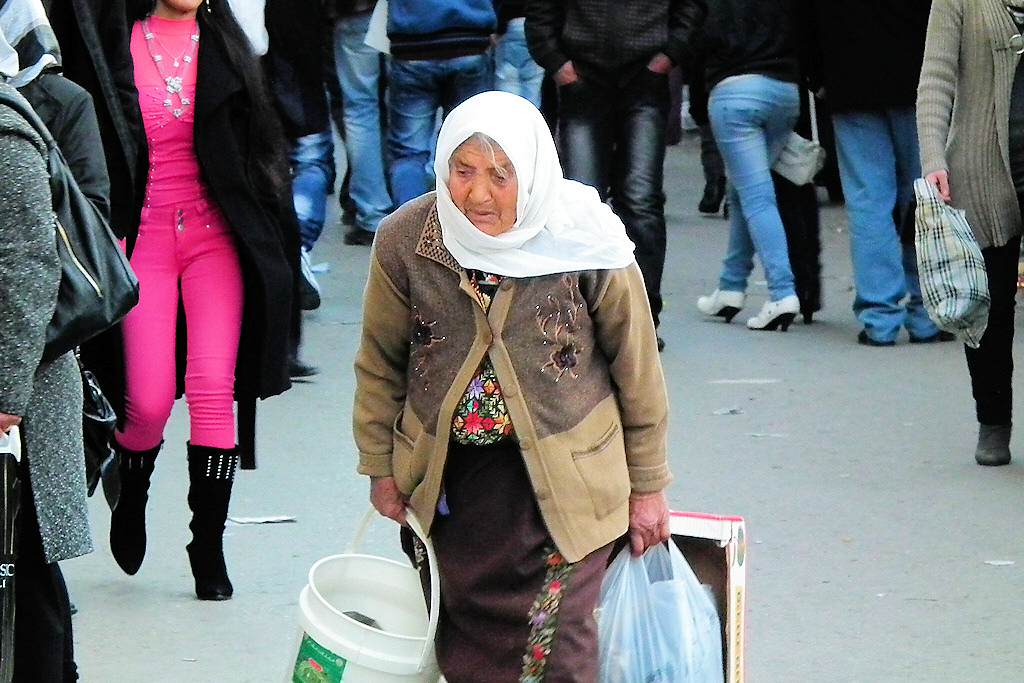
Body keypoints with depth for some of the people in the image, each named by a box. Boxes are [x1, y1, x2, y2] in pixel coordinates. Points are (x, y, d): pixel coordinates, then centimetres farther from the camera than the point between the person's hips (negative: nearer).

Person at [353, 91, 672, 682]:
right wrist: (380, 466, 12)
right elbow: (381, 361, 8)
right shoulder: (405, 241, -8)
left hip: (565, 473, -3)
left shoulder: (585, 245, -13)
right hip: (448, 472, 3)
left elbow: (636, 368, -1)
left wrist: (648, 486, 5)